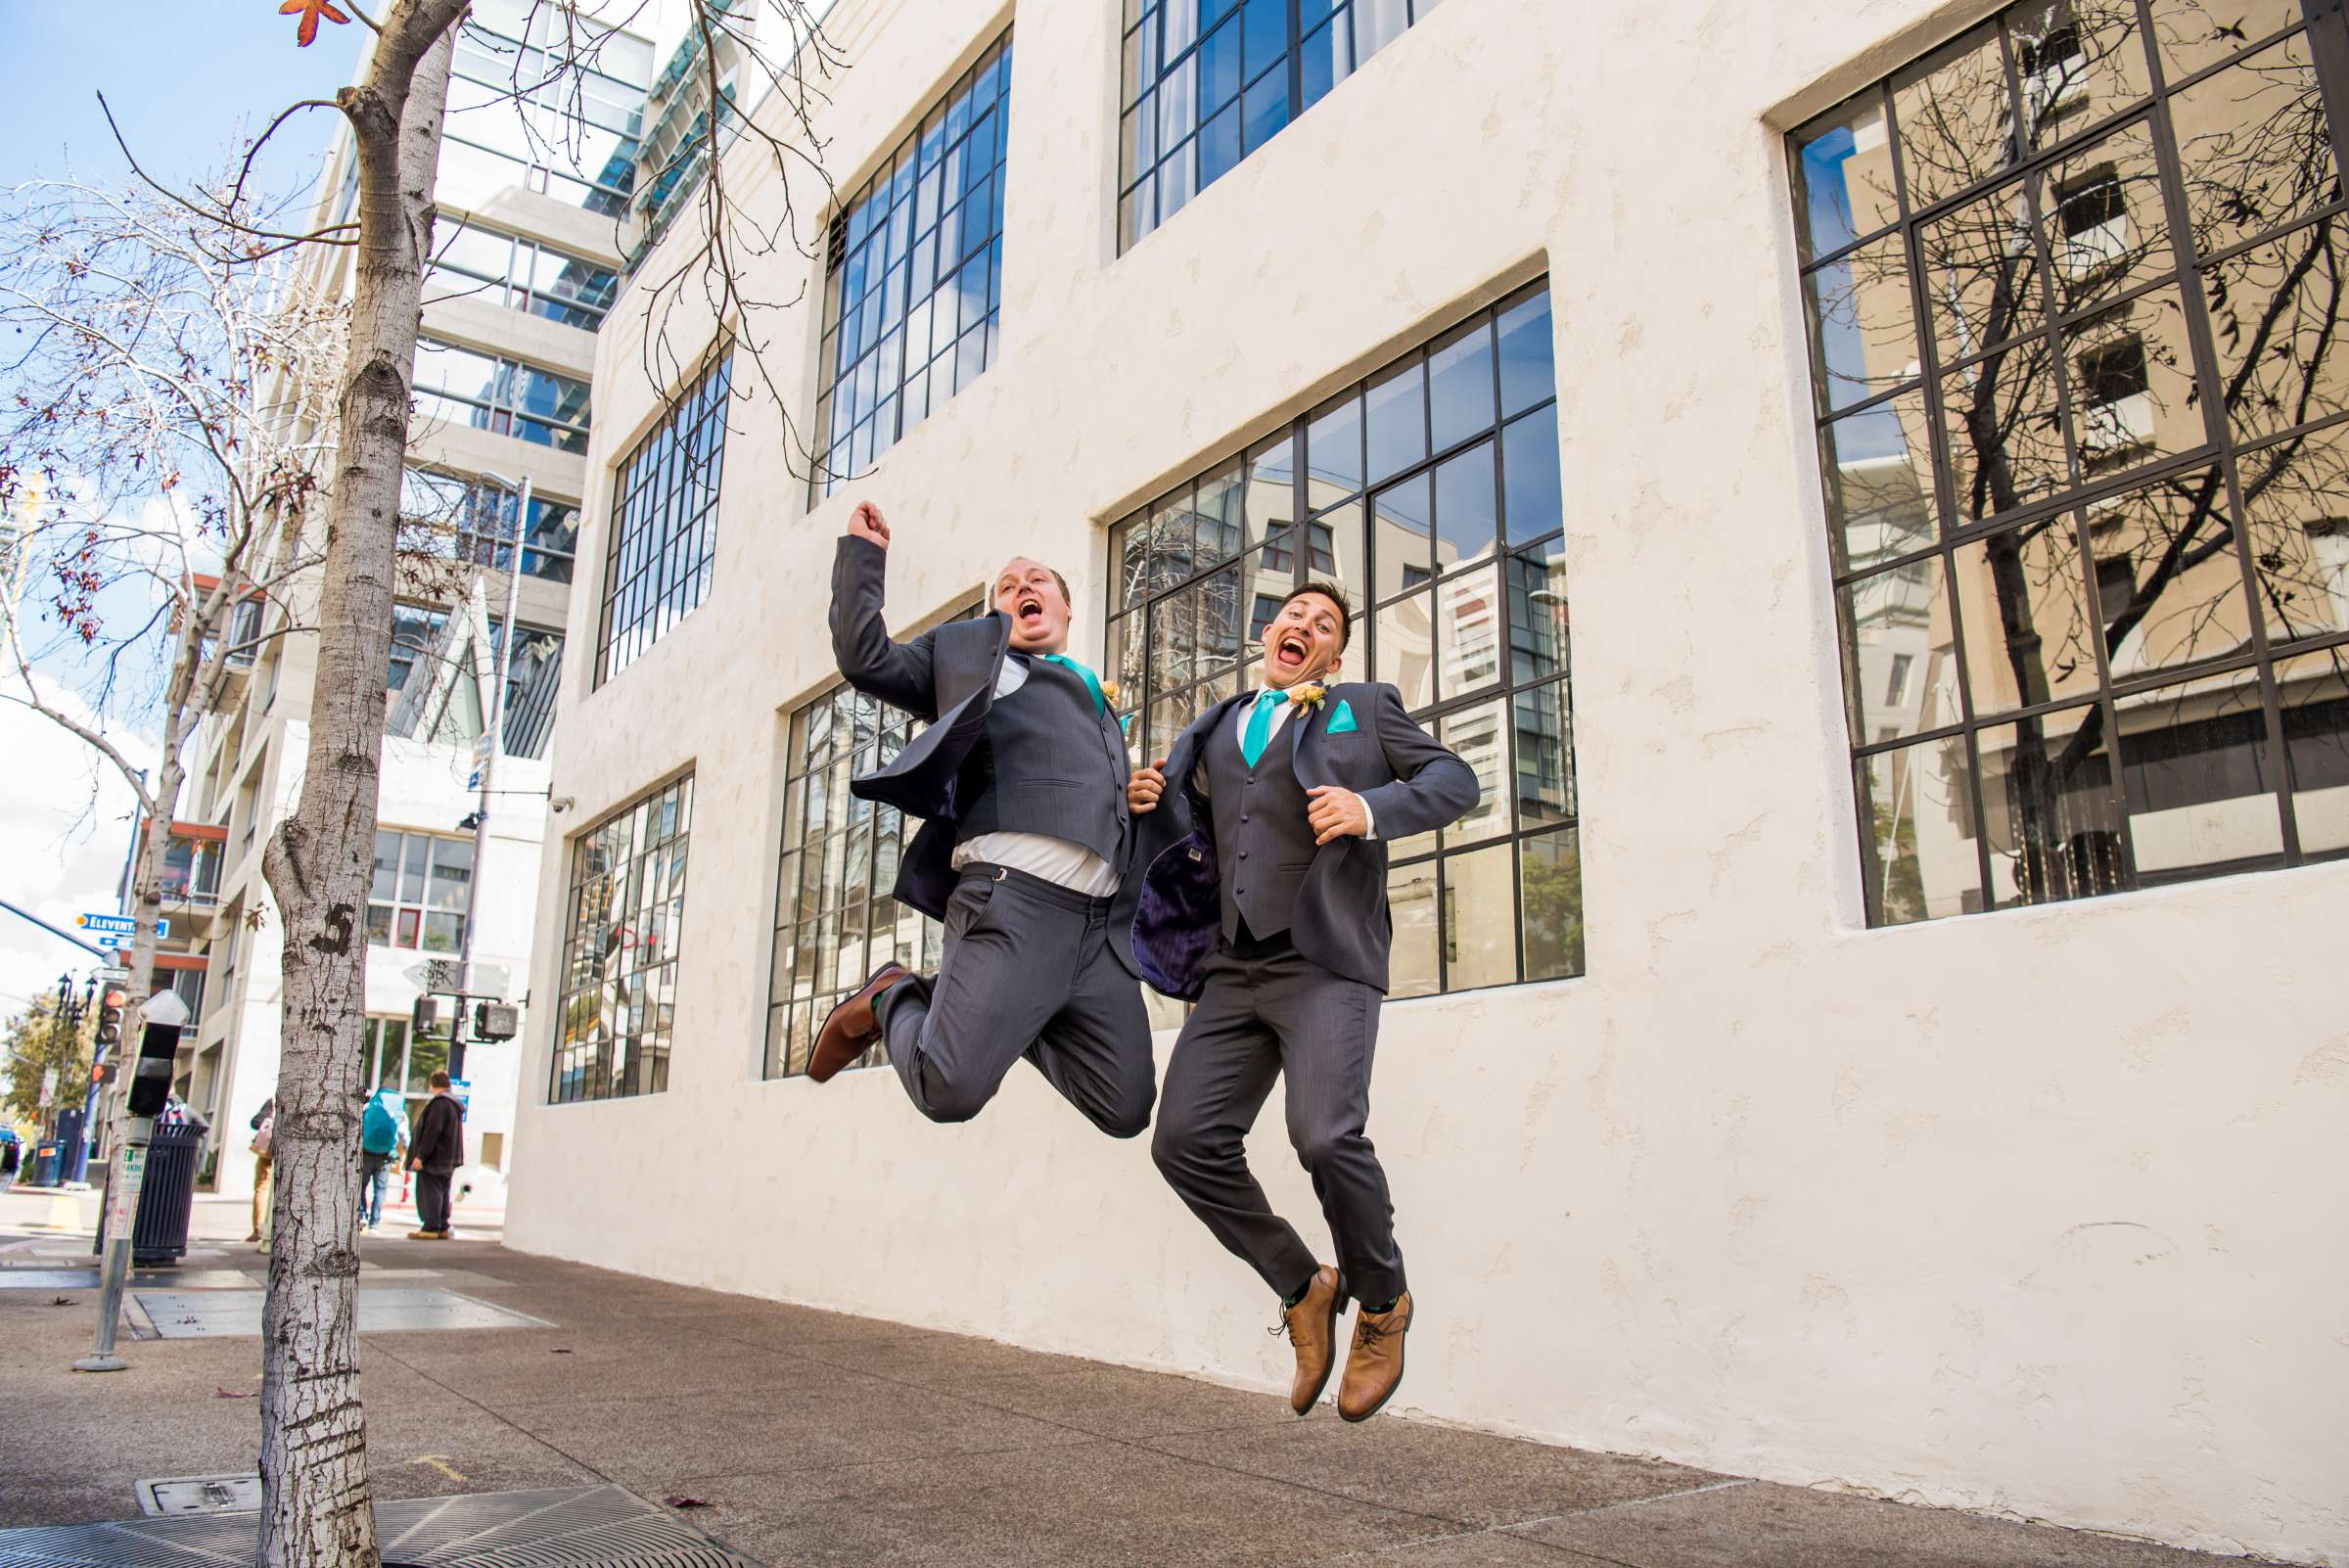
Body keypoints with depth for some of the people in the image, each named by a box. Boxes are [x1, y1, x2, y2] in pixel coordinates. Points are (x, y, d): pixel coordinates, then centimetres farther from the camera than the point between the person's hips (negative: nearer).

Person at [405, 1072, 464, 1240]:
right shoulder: (455, 1104, 17)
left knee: (429, 1193, -7)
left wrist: (421, 1155, -21)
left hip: (434, 1158, -10)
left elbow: (432, 1131, -22)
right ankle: (442, 1228, 13)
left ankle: (431, 1228, -9)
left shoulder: (439, 1103, -15)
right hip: (448, 1160, 10)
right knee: (442, 1193, 12)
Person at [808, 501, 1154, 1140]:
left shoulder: (1099, 700, 34)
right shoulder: (970, 651, 21)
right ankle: (892, 1000, 14)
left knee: (1126, 1111, 0)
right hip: (1013, 897, -5)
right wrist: (864, 553, 13)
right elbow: (865, 657, 8)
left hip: (1100, 920, 5)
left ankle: (1007, 1023, 20)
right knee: (951, 1092, -19)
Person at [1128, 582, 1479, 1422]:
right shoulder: (1215, 730, 25)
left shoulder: (1364, 709, 15)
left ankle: (1382, 1304, 6)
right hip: (1234, 969, 5)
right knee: (1186, 1140, -9)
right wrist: (1155, 805, 7)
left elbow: (1454, 779, 8)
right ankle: (1304, 1288, 14)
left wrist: (1371, 809, -10)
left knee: (1325, 1136, -23)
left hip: (1323, 960, -4)